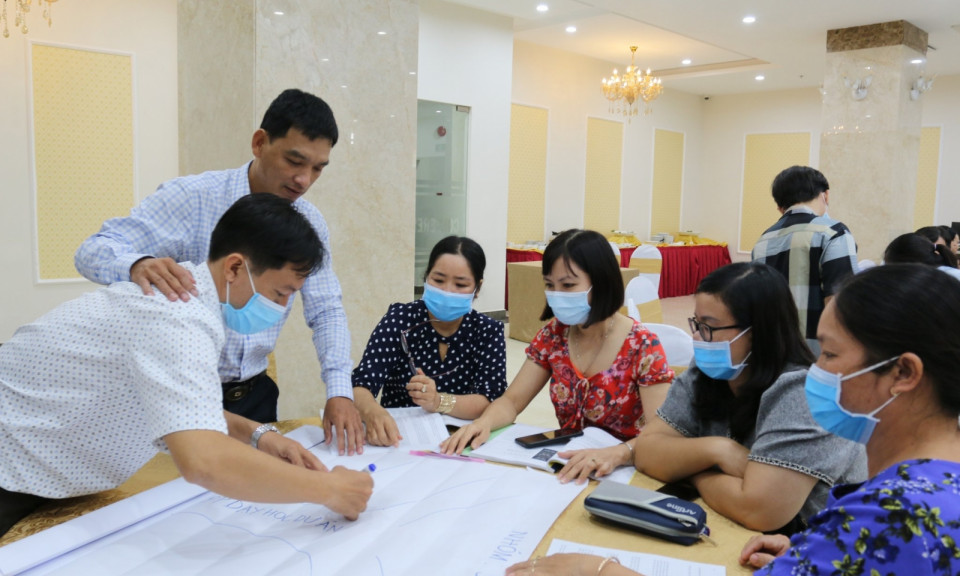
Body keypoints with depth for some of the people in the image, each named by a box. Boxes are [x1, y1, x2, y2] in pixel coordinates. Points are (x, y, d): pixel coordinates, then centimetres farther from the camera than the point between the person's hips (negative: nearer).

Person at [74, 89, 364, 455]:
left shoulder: (310, 223, -1)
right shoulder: (192, 197, -15)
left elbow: (326, 311, 2)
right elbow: (93, 252, -20)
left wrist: (339, 391, -12)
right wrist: (138, 265, -44)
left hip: (255, 396, 5)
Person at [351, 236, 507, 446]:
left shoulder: (488, 331, -2)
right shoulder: (399, 319, -6)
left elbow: (492, 401, -12)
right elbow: (360, 386, -16)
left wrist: (438, 402, -30)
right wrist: (373, 412, -39)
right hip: (396, 438, 0)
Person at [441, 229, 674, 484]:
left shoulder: (642, 347, -13)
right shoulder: (553, 335, 1)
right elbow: (511, 401, 3)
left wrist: (616, 454, -40)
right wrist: (483, 422, -19)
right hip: (566, 470, 4)